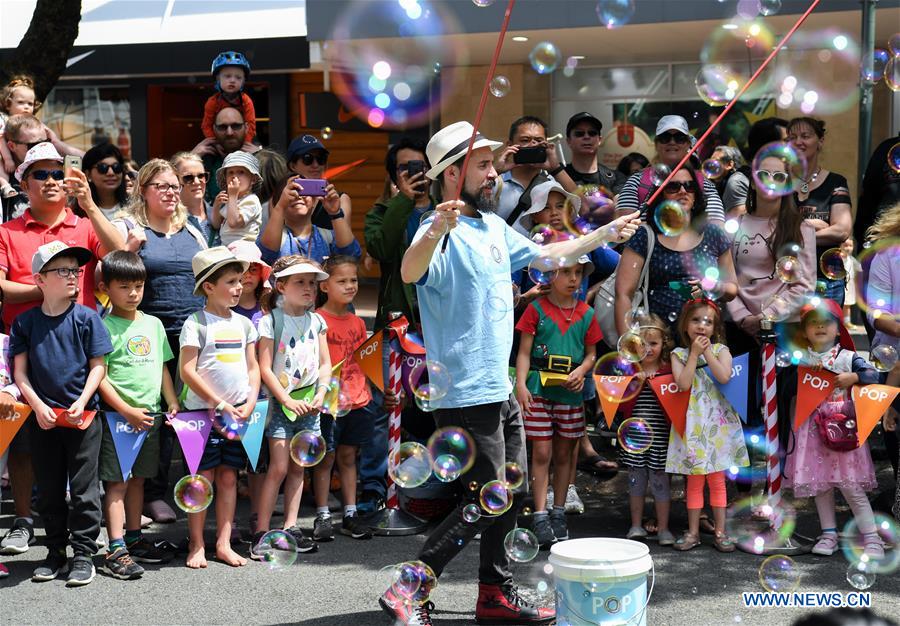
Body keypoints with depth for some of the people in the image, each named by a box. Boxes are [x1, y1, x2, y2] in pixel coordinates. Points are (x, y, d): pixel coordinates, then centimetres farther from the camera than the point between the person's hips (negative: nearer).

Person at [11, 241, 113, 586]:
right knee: (48, 490, 11)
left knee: (83, 489, 1)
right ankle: (56, 552, 23)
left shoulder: (86, 318, -3)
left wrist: (82, 402, -13)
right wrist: (38, 406, -10)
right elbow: (20, 372, 2)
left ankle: (84, 554, 8)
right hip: (43, 418, 2)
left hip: (82, 416, -2)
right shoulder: (25, 322, 1)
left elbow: (98, 366, -2)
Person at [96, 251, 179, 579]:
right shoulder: (105, 327, -8)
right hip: (118, 415, -6)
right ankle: (115, 551, -4)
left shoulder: (153, 324, 11)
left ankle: (134, 539, 25)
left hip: (151, 414, 6)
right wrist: (127, 411, -17)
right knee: (117, 482, -4)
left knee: (137, 479, 15)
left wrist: (173, 403, 8)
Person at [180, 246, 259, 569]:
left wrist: (249, 403, -2)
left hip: (238, 413, 5)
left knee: (229, 477, 7)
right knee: (203, 478, -1)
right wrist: (220, 404, -14)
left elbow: (253, 369, 14)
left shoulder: (244, 324, 10)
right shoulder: (196, 323, -7)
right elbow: (187, 370, -11)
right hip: (204, 411, -5)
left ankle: (224, 544, 14)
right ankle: (196, 546, 8)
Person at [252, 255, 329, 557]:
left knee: (298, 467, 8)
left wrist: (320, 395, -7)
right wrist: (287, 400, -17)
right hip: (281, 402, -5)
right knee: (279, 467, -9)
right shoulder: (271, 321, -7)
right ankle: (262, 532, -4)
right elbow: (265, 368, -10)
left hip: (309, 403, 5)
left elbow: (325, 364, 9)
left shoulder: (316, 321, 8)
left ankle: (291, 528, 14)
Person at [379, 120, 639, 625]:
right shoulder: (443, 233, -16)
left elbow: (545, 254, 29)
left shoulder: (494, 227, 12)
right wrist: (436, 230, -57)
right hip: (466, 394, -9)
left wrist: (606, 234, 28)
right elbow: (410, 272, -38)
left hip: (501, 390, 9)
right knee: (483, 503, -6)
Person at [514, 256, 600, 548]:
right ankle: (540, 517, -1)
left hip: (570, 392, 3)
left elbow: (591, 354, 11)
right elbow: (524, 351, -3)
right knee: (542, 452, -5)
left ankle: (558, 514, 21)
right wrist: (521, 384, -14)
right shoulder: (536, 308, -1)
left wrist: (581, 372, -9)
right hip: (539, 389, -3)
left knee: (564, 453, 10)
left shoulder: (586, 313, 8)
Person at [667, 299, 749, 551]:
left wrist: (707, 351, -11)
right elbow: (683, 383, -13)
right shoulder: (679, 354, 3)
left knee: (717, 480, 6)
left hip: (718, 423, 0)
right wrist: (694, 353, -10)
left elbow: (724, 376, -15)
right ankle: (693, 532, 14)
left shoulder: (720, 350, 3)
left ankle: (720, 531, 13)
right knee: (694, 481, 6)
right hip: (692, 424, 0)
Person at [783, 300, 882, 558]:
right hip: (812, 428, 3)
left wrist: (853, 378, -21)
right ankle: (829, 533, 21)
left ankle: (872, 538, 0)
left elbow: (873, 375, -8)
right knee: (819, 483, 9)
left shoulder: (848, 357, -1)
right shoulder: (800, 360, 5)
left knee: (851, 485, -6)